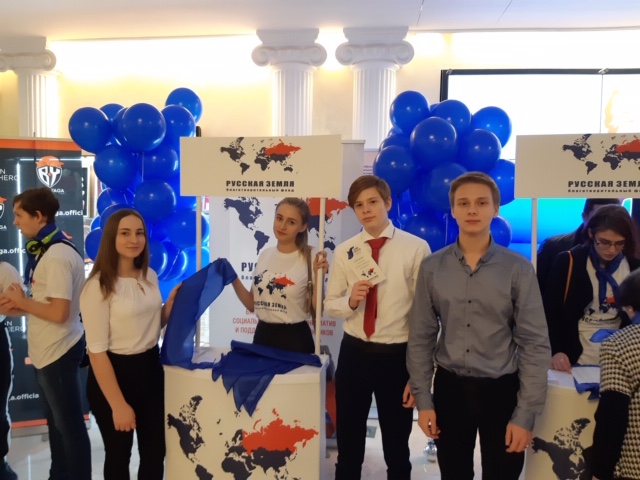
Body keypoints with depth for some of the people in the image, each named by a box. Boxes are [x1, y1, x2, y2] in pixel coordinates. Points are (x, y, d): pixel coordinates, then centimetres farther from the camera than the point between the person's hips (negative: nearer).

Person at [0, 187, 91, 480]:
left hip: (58, 351, -10)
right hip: (47, 350, 10)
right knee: (56, 422, 22)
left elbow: (58, 312, -26)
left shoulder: (57, 256, -22)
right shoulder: (46, 251, 9)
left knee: (69, 425, 5)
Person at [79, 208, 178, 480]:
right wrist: (117, 404, -18)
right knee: (118, 456, 14)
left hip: (150, 368, 6)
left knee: (155, 452, 17)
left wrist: (171, 303, -4)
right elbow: (96, 350, -18)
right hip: (115, 372, -6)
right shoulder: (99, 286, -17)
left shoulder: (150, 277, 2)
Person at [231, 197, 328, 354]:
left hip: (295, 339, -4)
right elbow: (252, 305, 9)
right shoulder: (265, 255, 4)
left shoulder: (311, 259, -11)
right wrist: (233, 279, -1)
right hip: (262, 335, 5)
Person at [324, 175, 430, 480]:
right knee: (348, 445, 19)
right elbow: (329, 305, 7)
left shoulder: (416, 248, -11)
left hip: (398, 356, -2)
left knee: (396, 449, 19)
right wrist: (351, 300, -17)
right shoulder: (344, 252, 0)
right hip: (354, 354, 3)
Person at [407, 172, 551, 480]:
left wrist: (526, 414, -9)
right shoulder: (432, 267, -3)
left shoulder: (518, 269, -8)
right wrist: (422, 400, -1)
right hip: (449, 388, 2)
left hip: (501, 391, -1)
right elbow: (420, 338, 1)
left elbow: (535, 344, -7)